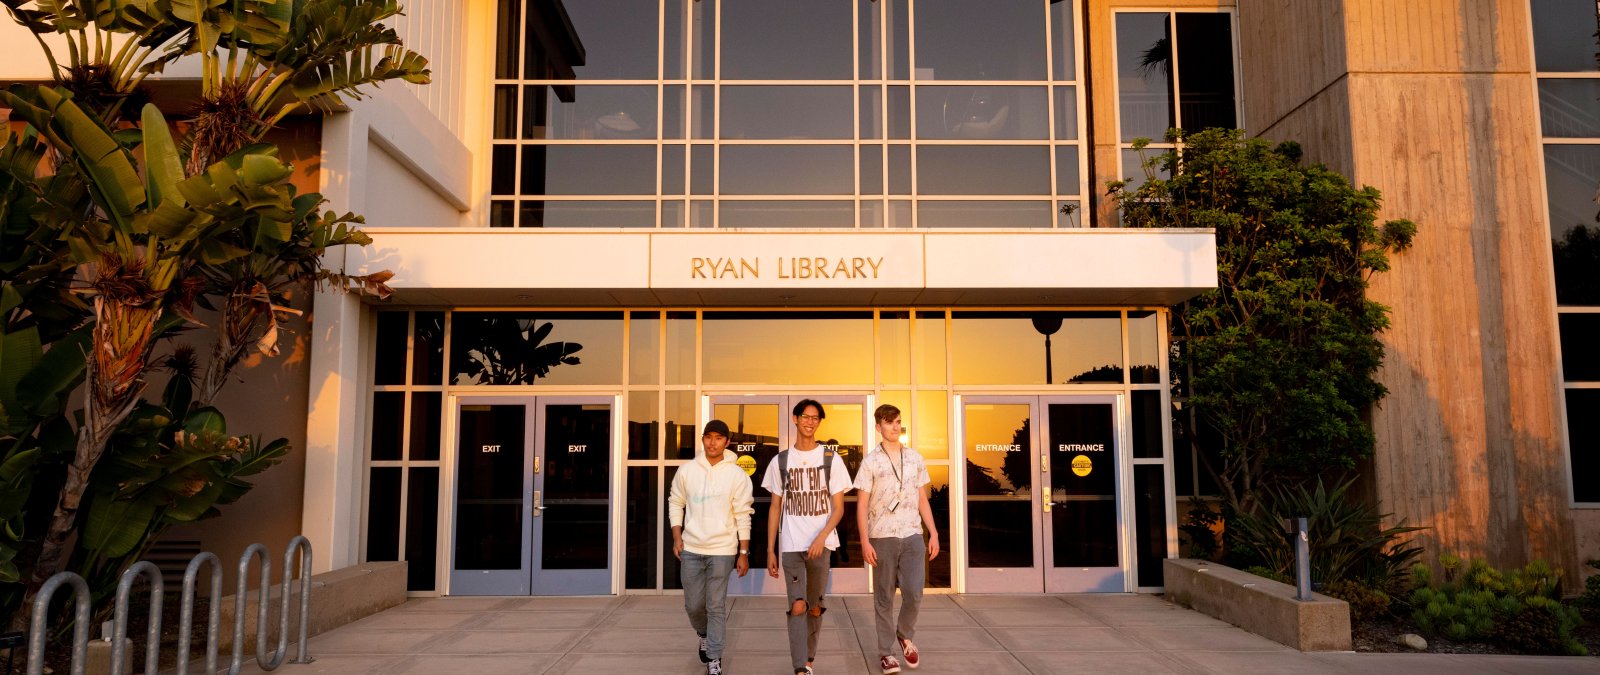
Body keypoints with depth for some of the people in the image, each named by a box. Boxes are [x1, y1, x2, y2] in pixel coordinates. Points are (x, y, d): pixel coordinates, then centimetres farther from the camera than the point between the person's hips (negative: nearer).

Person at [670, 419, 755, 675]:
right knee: (693, 605, 11)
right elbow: (675, 504, 11)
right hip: (690, 550, 3)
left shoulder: (737, 475, -5)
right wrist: (677, 537, 0)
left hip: (722, 551, -2)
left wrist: (743, 553, -4)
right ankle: (704, 636, 41)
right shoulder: (687, 470, 1)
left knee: (716, 607, 0)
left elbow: (743, 516, -3)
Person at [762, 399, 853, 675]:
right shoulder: (780, 461, 6)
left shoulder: (831, 459, 2)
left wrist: (821, 536, -17)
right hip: (790, 546, 0)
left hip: (821, 545, 0)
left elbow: (838, 507, -1)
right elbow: (775, 509, 9)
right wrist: (770, 551, 5)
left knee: (815, 607, 9)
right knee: (797, 606, -12)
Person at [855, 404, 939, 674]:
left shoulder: (915, 458, 9)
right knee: (884, 598, 4)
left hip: (913, 536, 2)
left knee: (914, 594, -4)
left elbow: (922, 500, 13)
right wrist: (865, 542, -10)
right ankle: (886, 651, 15)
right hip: (882, 538, -2)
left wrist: (934, 533, 6)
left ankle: (905, 636, 22)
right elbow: (862, 505, -3)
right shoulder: (870, 462, -2)